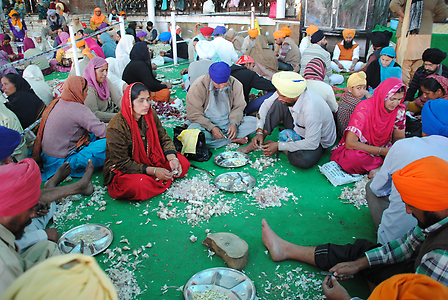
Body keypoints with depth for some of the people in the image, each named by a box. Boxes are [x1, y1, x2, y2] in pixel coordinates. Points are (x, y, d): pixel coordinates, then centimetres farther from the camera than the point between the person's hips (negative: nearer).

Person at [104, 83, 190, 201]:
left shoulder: (151, 115, -6)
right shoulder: (116, 127, -24)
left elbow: (164, 139, 2)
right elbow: (121, 163, -22)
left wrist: (172, 159, -18)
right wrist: (153, 171, -26)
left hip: (150, 162, 6)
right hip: (121, 171, -6)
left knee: (183, 164, -9)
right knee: (138, 186, -38)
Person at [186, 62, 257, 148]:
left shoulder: (236, 85, -4)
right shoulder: (198, 86, -13)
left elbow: (238, 107, 3)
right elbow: (194, 114, -12)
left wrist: (234, 123, -17)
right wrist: (211, 128, -25)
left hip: (228, 122, 2)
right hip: (206, 124, -2)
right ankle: (233, 140, -24)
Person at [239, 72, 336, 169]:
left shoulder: (311, 110, -39)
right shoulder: (287, 93, -20)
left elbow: (312, 143, -32)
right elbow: (266, 105, -6)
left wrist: (278, 146, -28)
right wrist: (260, 132, -16)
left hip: (317, 140, -5)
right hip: (297, 127, 6)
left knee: (304, 160, -38)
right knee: (278, 104, -18)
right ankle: (256, 143, -11)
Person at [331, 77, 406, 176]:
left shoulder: (399, 110, -6)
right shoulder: (364, 108, -23)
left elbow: (399, 138, 5)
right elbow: (350, 143, -27)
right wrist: (382, 151, -28)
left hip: (383, 149, 4)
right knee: (352, 157, -39)